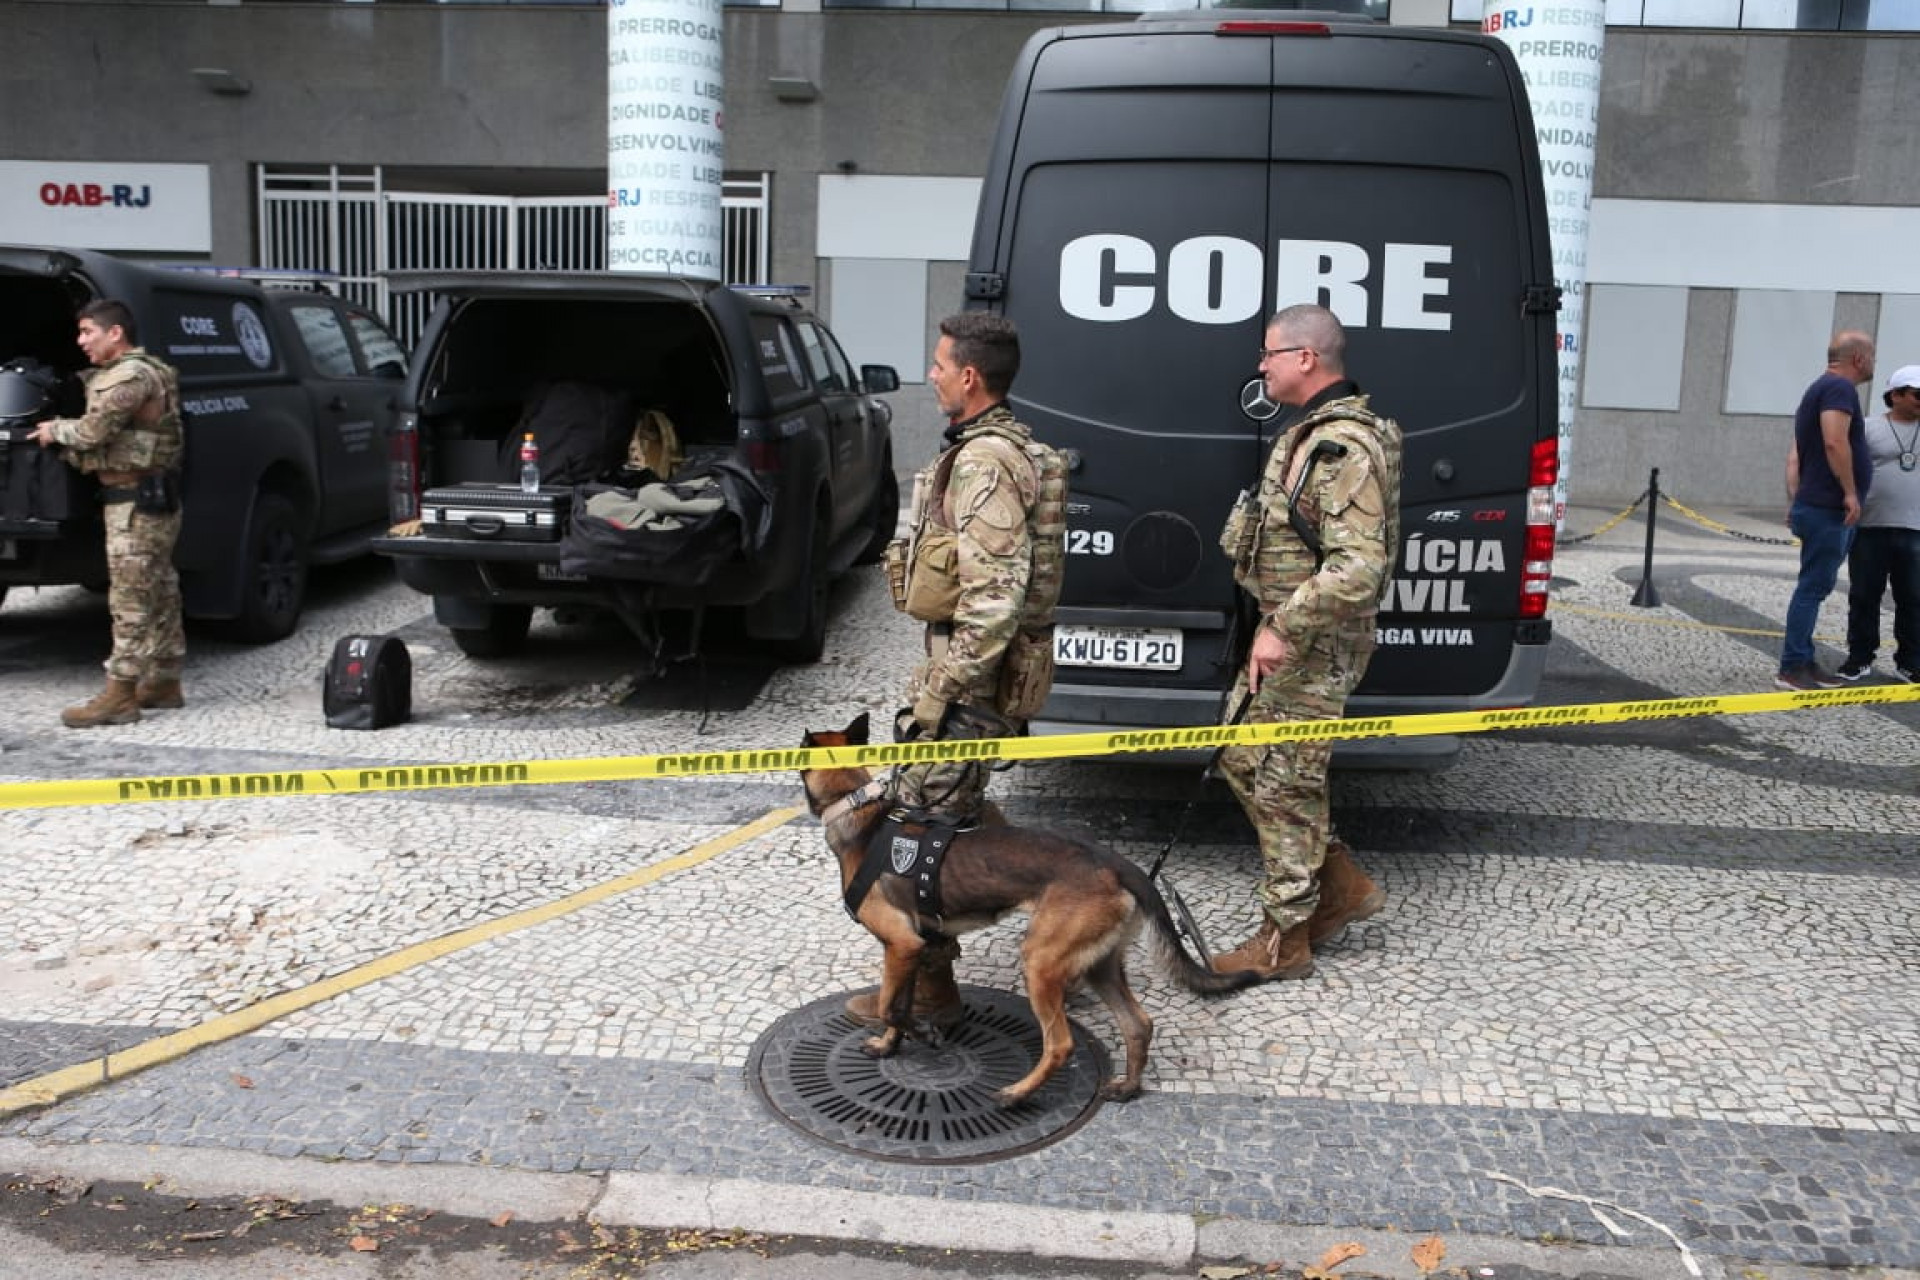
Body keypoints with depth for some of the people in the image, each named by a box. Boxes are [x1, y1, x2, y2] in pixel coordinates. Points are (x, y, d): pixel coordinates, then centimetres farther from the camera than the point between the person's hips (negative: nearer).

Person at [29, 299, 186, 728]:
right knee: (159, 593, 13)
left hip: (136, 500, -10)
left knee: (130, 599, -8)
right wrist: (63, 432, 6)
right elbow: (106, 433, 20)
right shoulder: (120, 373, 20)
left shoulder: (132, 375, -15)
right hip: (149, 497, 10)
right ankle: (164, 682, 20)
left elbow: (95, 430, -18)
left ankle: (119, 695, -7)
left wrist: (55, 430, -1)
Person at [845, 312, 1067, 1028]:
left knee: (927, 820, -1)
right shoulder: (1005, 448, 12)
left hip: (973, 672, -10)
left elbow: (993, 598, -26)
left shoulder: (985, 463, -20)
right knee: (960, 811, 22)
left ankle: (925, 987, 11)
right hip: (991, 666, 10)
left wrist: (939, 687, -20)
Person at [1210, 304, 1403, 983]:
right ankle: (1342, 885, 27)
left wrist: (1283, 630, -26)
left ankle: (1284, 941, 13)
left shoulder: (1347, 446, -21)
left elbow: (1359, 568, -29)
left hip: (1314, 647, -11)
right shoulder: (1307, 433, 12)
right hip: (1285, 633, 11)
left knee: (1284, 786, -1)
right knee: (1244, 762, 17)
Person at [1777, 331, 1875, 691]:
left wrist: (1796, 500, 14)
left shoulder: (1818, 389, 20)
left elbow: (1795, 455, 18)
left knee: (1814, 587, 12)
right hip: (1828, 509, -10)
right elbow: (1835, 442, -25)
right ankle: (1792, 668, -7)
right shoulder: (1840, 387, -10)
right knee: (1814, 587, -8)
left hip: (1817, 506, 10)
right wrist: (1851, 491, -21)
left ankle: (1803, 661, 17)